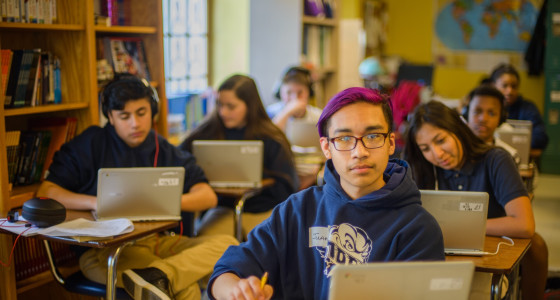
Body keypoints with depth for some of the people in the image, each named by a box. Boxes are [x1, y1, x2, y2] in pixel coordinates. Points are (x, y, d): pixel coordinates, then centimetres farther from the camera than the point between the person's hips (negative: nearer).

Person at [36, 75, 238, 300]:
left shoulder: (166, 153, 16)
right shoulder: (90, 144, 7)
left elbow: (208, 197, 4)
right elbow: (45, 193, -1)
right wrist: (96, 202, -17)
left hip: (158, 240, 6)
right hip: (105, 246, -6)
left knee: (227, 244, -27)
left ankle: (155, 276, -41)